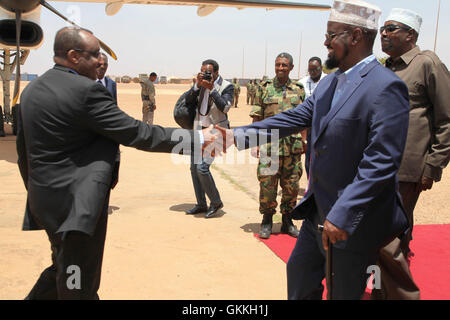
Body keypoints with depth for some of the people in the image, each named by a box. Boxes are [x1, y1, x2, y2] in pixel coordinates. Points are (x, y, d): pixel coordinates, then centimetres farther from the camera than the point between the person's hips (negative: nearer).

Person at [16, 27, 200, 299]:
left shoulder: (31, 90, 9)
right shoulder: (86, 90, -18)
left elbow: (23, 150, 14)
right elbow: (136, 133, -19)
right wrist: (195, 139, -14)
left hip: (42, 199, 9)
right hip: (78, 203, -9)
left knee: (65, 269, 27)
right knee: (79, 287, 7)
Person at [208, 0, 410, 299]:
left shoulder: (386, 88, -20)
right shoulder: (328, 84, 8)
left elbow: (381, 162, -25)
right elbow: (293, 118, 7)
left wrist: (342, 215, -27)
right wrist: (236, 136, -1)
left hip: (356, 220, -8)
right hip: (319, 212, 8)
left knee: (345, 292, 9)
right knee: (300, 274, 22)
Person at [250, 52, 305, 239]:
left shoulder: (299, 90, 9)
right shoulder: (264, 88, 4)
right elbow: (257, 118, 2)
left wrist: (303, 142, 6)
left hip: (293, 146, 2)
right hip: (269, 145, -2)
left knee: (291, 186, 8)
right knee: (267, 185, 1)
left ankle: (287, 220, 23)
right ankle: (267, 220, 17)